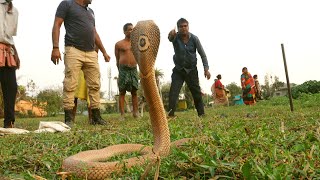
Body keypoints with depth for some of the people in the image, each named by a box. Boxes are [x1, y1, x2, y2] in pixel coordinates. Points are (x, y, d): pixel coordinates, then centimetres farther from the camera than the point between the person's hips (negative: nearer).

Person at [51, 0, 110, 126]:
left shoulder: (90, 11, 25)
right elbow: (57, 25, -1)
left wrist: (104, 52, 24)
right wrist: (55, 48, -13)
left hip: (91, 53, 6)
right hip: (73, 50, -6)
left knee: (95, 85, 1)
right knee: (70, 85, -9)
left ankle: (96, 117, 6)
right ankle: (68, 118, -5)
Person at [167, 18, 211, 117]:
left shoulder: (194, 38, -8)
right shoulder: (176, 37, -10)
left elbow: (202, 54, -3)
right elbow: (170, 38, -36)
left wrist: (206, 69, -12)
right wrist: (171, 35, -62)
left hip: (192, 70, 0)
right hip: (178, 70, 0)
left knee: (197, 93, 5)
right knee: (173, 93, -11)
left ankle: (201, 114, 16)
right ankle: (170, 114, -8)